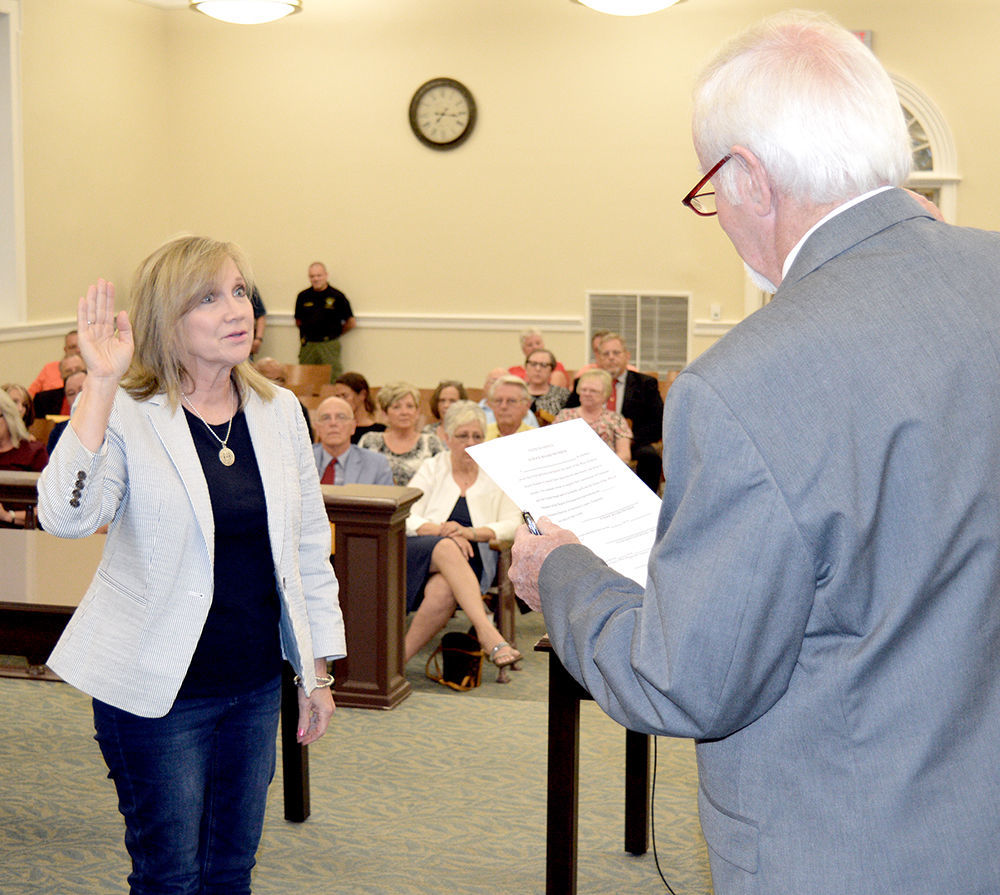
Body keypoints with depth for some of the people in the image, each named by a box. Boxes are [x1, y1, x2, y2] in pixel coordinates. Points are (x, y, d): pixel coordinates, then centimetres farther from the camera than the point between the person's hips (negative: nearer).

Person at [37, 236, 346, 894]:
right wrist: (101, 384, -31)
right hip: (159, 689, -4)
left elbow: (309, 545, 9)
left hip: (257, 682, 4)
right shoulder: (125, 415, -11)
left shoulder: (279, 410, 3)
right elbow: (68, 516, -29)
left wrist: (319, 670, 10)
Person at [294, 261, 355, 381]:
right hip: (307, 345, 3)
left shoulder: (337, 296, -1)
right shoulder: (303, 296, 8)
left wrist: (334, 332, 10)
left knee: (332, 381, -6)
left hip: (329, 346, -3)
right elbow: (298, 321, 19)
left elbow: (351, 323, 4)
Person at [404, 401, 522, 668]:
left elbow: (513, 525, 4)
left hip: (474, 556, 0)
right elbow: (405, 519, 2)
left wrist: (472, 532, -14)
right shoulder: (432, 468, 15)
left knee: (444, 589, -36)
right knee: (447, 549, -38)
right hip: (420, 552, 0)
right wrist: (443, 531, -17)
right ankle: (487, 632, -50)